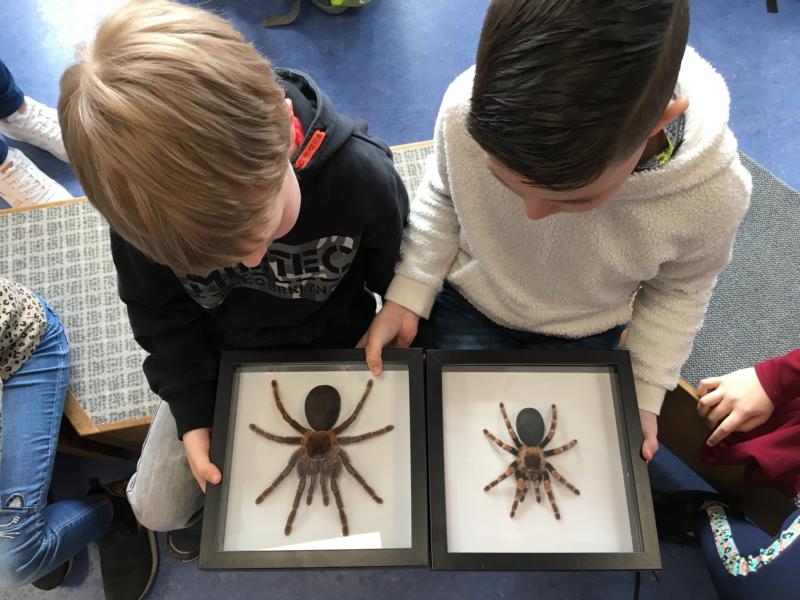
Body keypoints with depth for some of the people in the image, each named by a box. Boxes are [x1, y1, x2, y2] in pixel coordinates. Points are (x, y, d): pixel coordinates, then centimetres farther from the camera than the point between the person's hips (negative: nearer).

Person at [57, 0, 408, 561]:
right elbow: (160, 314, -9)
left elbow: (401, 284, -14)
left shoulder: (361, 177, -35)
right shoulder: (143, 201, -28)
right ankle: (218, 495, 43)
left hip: (332, 354, -1)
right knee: (157, 509, 9)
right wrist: (193, 412, -12)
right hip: (217, 360, 2)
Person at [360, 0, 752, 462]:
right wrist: (406, 298, -14)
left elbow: (677, 290, -6)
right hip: (467, 303, 1)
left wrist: (645, 392, -5)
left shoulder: (711, 194, -31)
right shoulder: (469, 110, -32)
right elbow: (441, 198, -8)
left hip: (579, 336, 0)